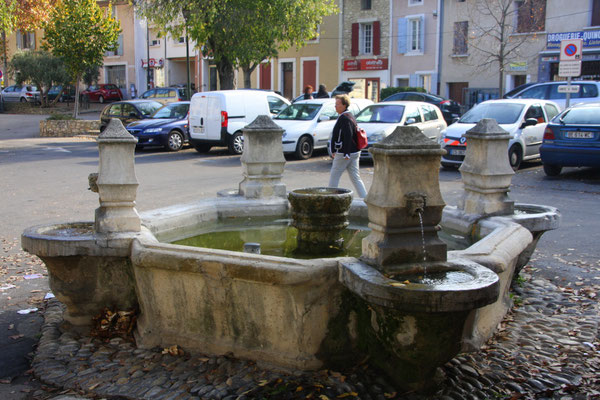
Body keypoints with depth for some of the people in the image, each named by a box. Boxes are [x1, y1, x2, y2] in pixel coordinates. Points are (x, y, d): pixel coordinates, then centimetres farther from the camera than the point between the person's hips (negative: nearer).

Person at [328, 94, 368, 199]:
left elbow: (348, 136, -24)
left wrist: (346, 154, -25)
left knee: (334, 177, 3)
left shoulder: (344, 118, -16)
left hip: (345, 154, -10)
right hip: (354, 153, 10)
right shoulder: (349, 116, 16)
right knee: (355, 178, 9)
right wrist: (335, 150, 24)